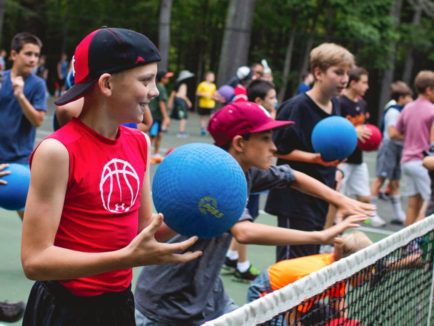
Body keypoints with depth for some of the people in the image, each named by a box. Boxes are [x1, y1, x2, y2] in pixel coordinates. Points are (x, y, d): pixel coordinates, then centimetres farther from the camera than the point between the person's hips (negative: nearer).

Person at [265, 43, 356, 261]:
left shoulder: (335, 106, 9)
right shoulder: (297, 106, -15)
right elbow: (278, 149, -15)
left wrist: (334, 170, 9)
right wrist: (315, 159, -23)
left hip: (320, 200, 8)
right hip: (296, 200, -8)